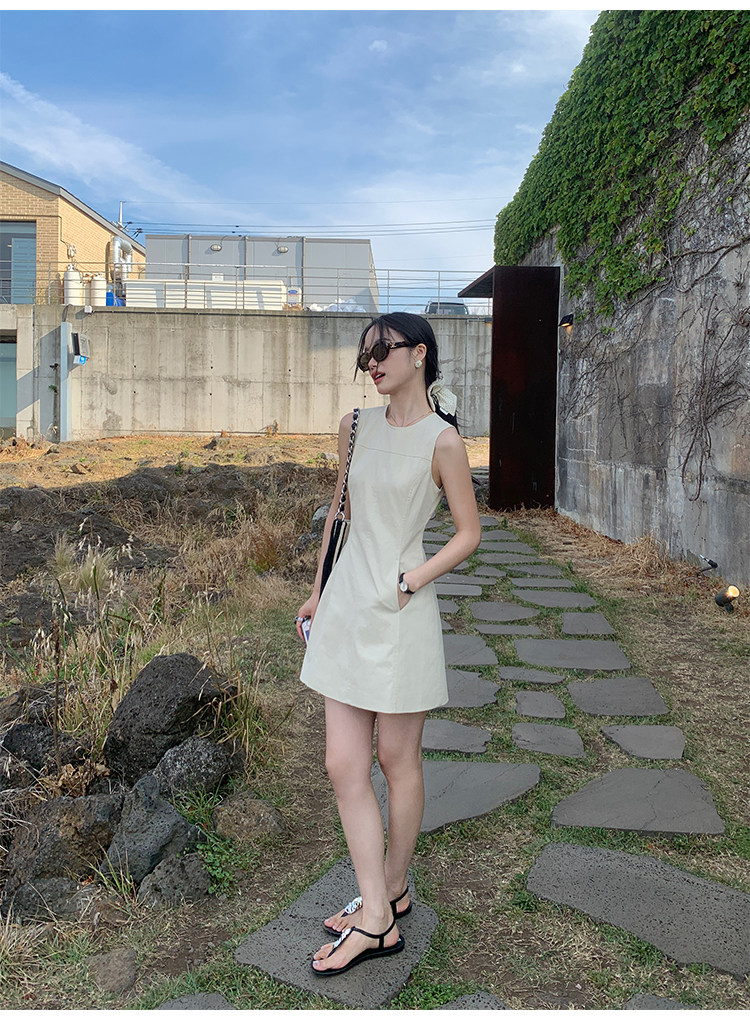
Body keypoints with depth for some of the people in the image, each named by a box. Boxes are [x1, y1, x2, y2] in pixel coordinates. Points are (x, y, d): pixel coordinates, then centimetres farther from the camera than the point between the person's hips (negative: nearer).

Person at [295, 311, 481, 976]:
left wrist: (409, 584, -13)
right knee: (344, 765, 5)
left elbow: (469, 533, -4)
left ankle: (393, 891, 31)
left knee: (398, 762, 10)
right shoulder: (358, 427, 9)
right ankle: (376, 918, 17)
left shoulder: (441, 440, -8)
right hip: (346, 604, 6)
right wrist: (319, 591, 17)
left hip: (399, 614, -6)